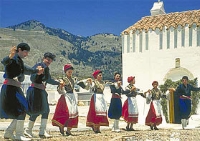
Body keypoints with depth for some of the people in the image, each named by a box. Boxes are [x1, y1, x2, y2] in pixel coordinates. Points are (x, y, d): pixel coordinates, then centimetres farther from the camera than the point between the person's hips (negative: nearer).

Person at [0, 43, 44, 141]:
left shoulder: (19, 60, 17)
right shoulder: (14, 59, -11)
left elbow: (24, 69, 34)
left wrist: (36, 71, 43)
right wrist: (10, 56, -53)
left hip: (15, 89, 10)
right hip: (10, 88, -10)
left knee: (20, 111, 12)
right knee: (22, 110, -12)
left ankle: (8, 133, 18)